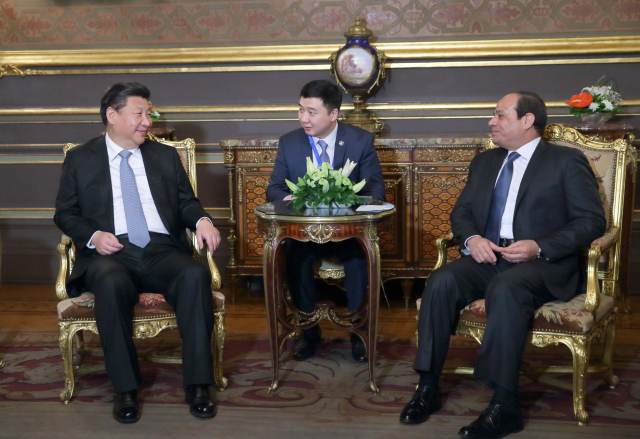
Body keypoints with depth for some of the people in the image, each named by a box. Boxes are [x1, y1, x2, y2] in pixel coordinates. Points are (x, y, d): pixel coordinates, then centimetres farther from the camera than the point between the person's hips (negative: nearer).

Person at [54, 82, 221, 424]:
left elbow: (186, 202, 17)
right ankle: (125, 388, -24)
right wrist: (93, 236, -9)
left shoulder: (165, 156, 19)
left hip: (162, 250, 2)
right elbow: (65, 213, 11)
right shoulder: (80, 159, 13)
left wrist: (202, 220, -6)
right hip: (110, 253, -2)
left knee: (196, 276, -32)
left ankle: (197, 384, -25)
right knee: (111, 284, -38)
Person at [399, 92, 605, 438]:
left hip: (544, 264, -5)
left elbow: (592, 221, -4)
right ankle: (428, 387, -20)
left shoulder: (566, 161, 4)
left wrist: (540, 248, -18)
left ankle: (504, 405, -32)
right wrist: (471, 238, -6)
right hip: (487, 257, 5)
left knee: (505, 288, -37)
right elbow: (461, 211, 18)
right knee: (441, 282, -25)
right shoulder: (485, 161, 21)